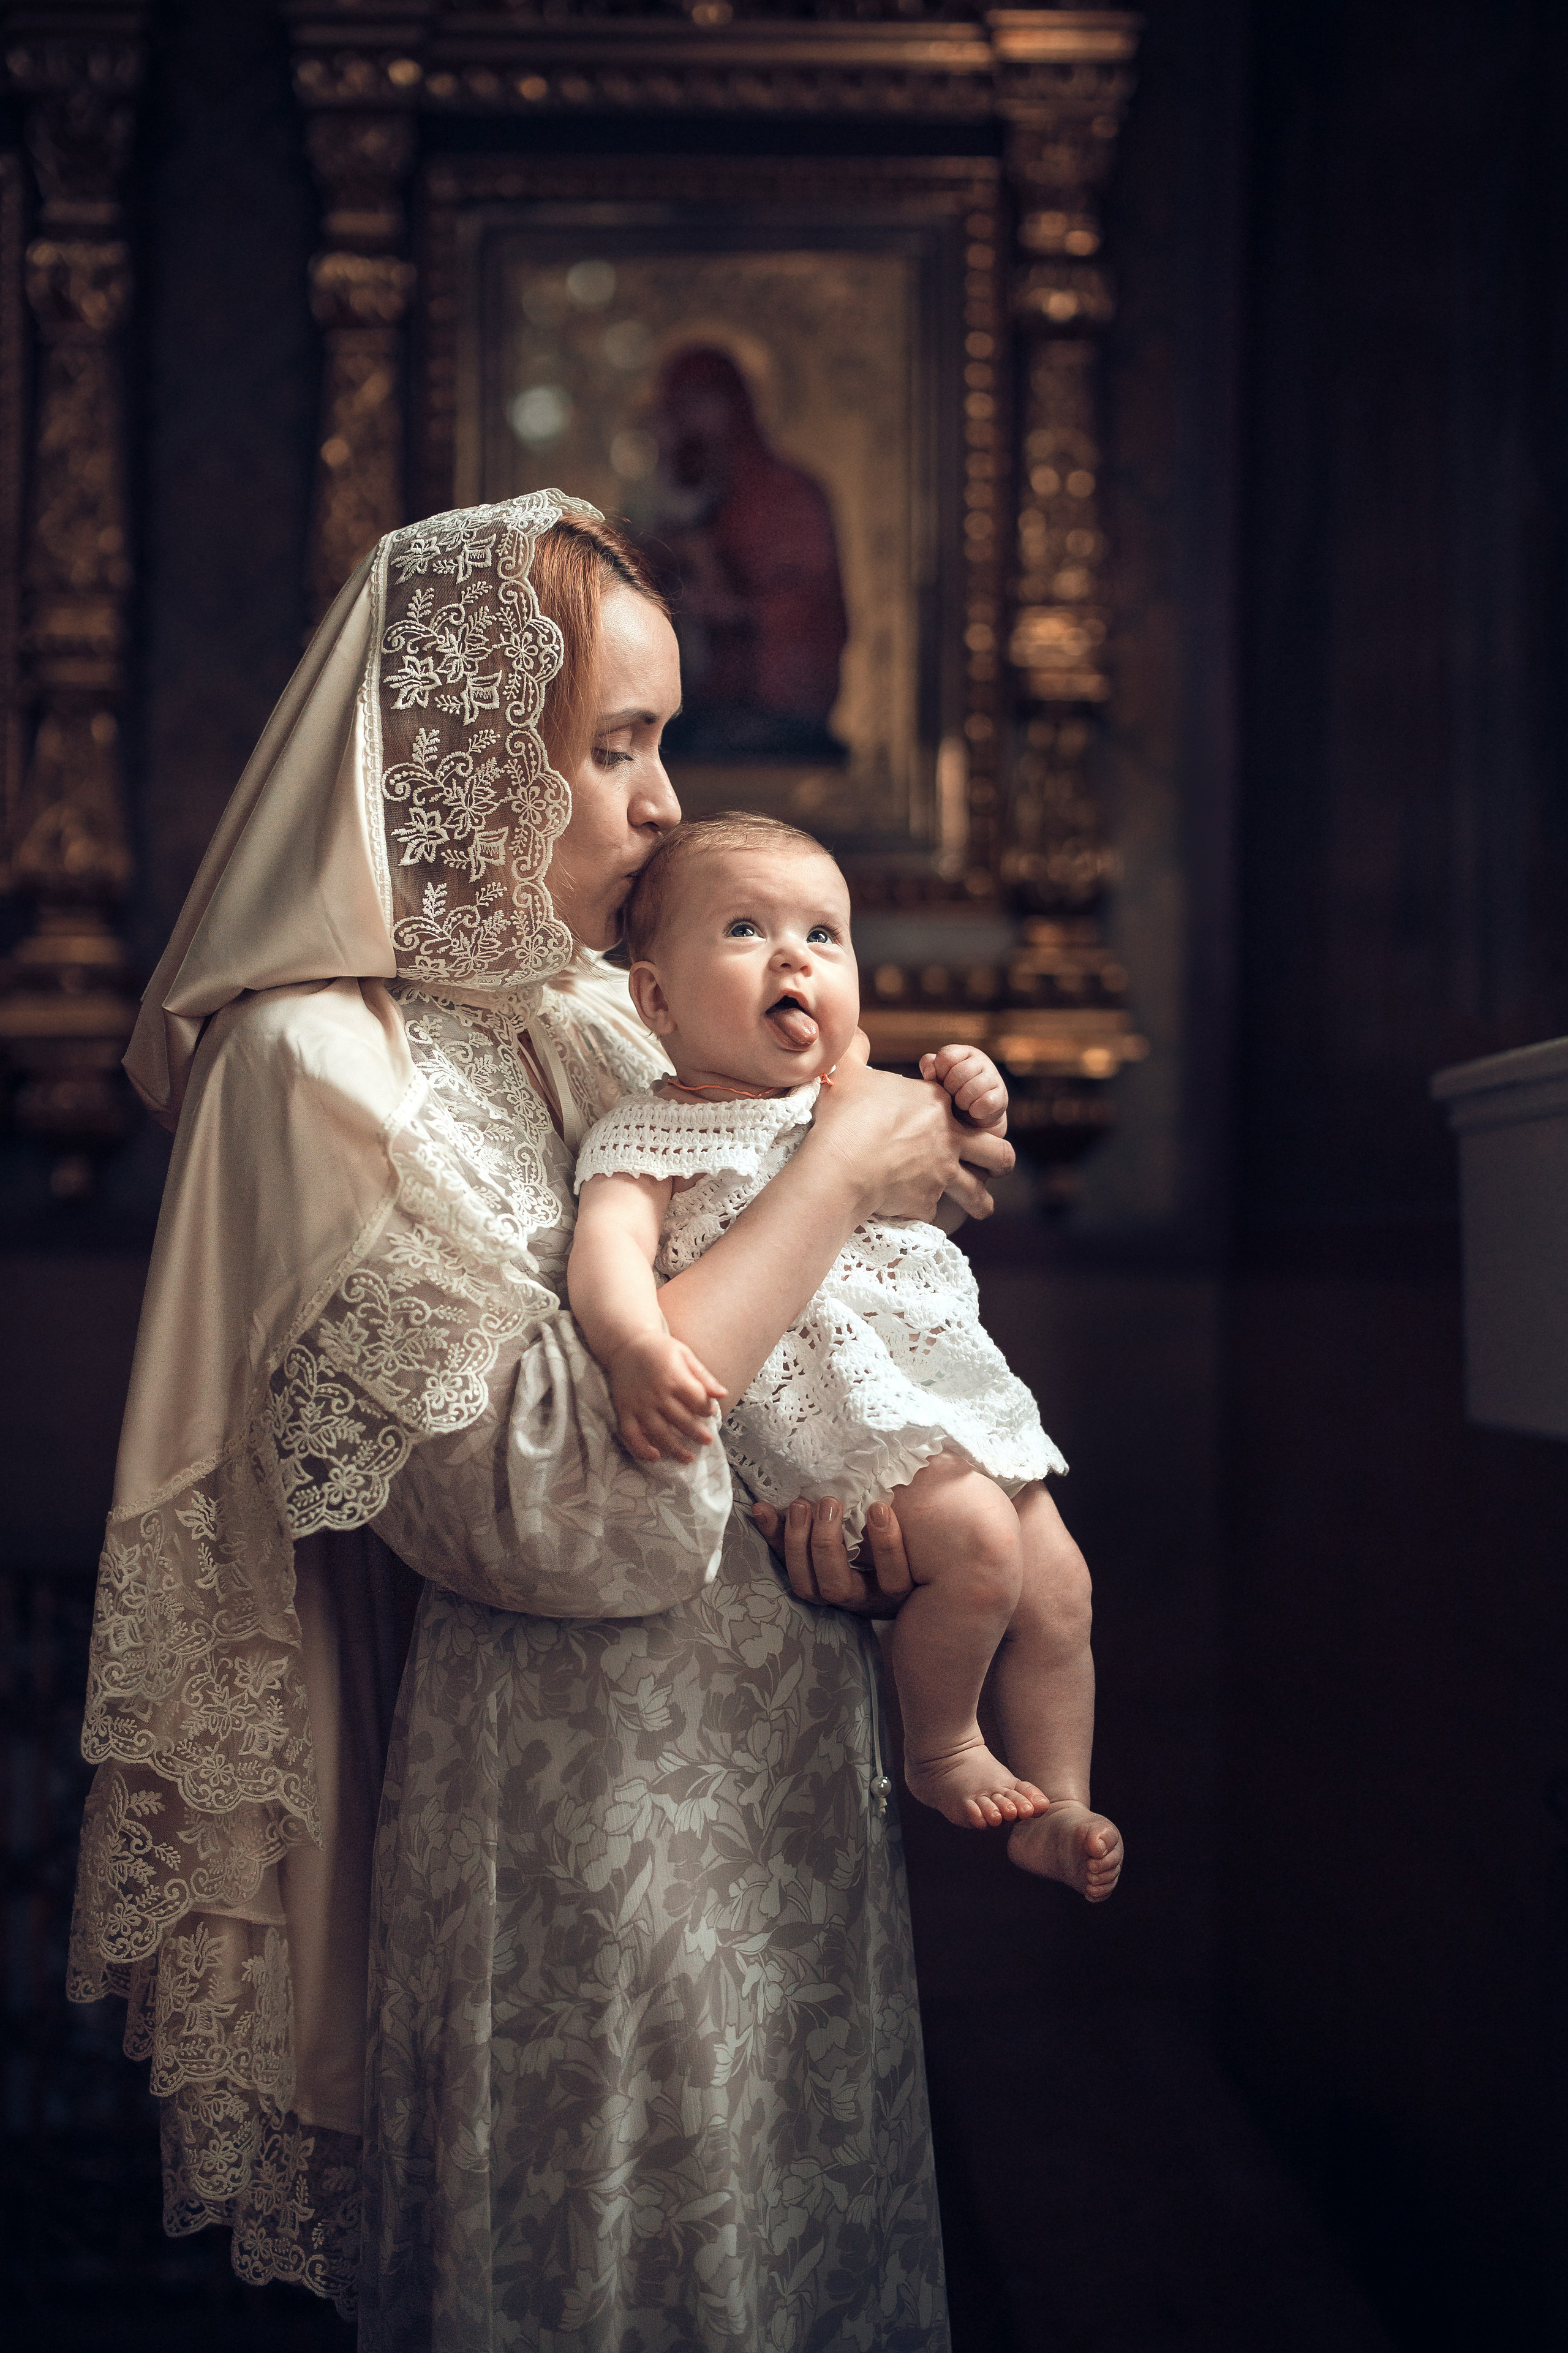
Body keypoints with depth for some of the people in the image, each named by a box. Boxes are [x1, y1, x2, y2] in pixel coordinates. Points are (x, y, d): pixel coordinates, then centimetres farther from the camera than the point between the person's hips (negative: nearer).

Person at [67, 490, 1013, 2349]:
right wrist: (836, 1175, -19)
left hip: (778, 1763, 8)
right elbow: (560, 1495, -27)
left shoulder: (590, 1013, 8)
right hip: (572, 1819, -8)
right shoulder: (322, 1064, -17)